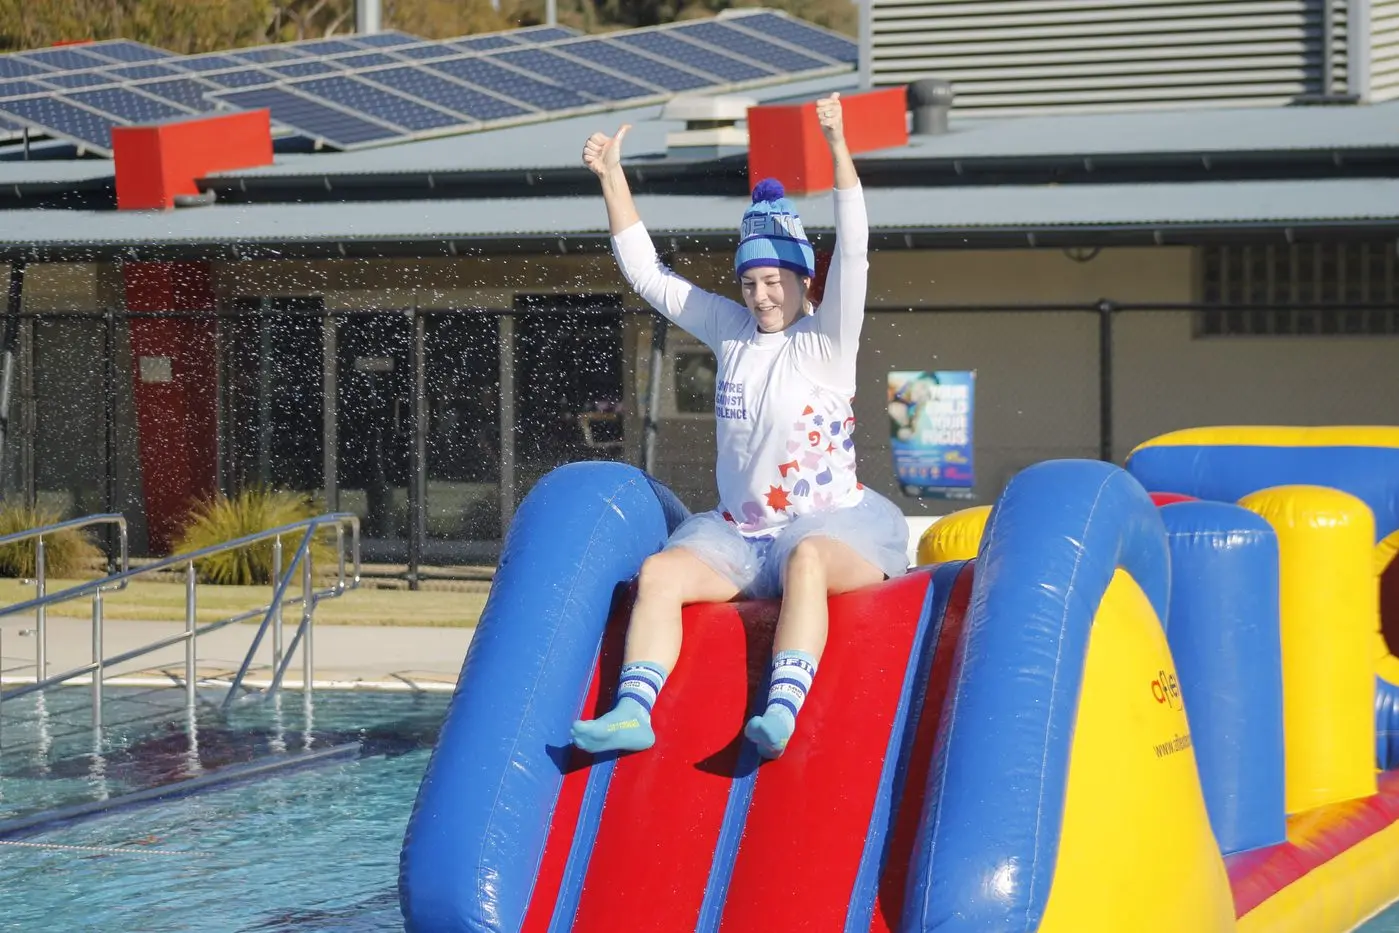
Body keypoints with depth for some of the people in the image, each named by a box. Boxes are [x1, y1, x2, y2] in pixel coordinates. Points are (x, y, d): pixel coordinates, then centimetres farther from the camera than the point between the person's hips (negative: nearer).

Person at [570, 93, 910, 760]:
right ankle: (632, 712, -36)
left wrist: (838, 149, -25)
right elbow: (646, 273, 16)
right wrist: (611, 177, 11)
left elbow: (853, 252, -15)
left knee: (806, 560, -39)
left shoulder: (827, 339, -1)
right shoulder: (729, 331, 13)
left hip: (831, 523, -5)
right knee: (659, 572, -21)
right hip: (738, 531, 5)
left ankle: (782, 712, -53)